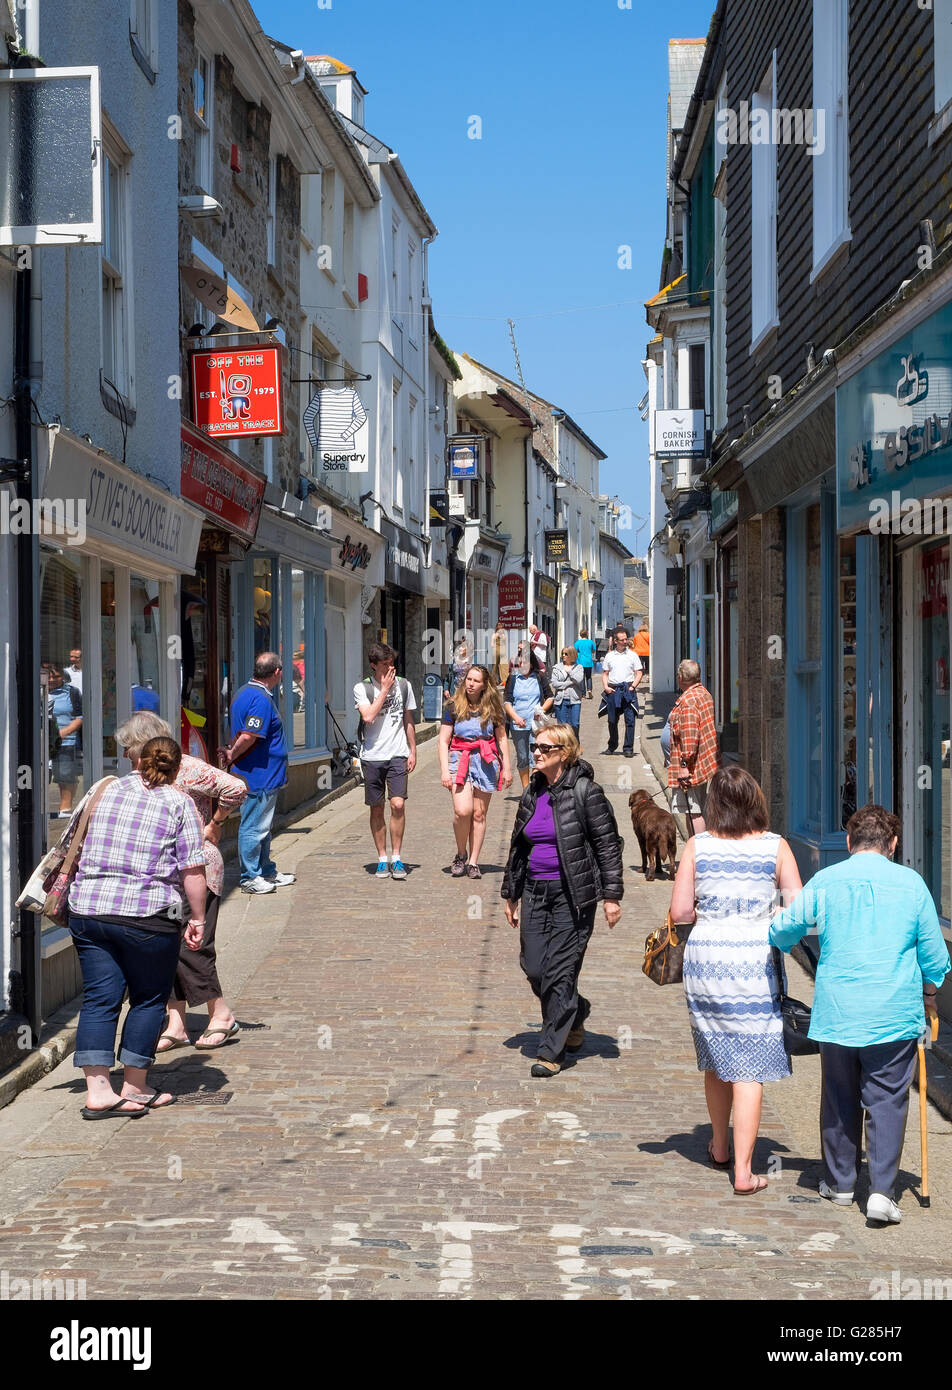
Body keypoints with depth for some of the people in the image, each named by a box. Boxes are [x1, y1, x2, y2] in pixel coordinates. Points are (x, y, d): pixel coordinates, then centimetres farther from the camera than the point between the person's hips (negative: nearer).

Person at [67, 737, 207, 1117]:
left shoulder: (110, 791, 13)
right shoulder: (179, 804, 1)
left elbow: (86, 846, 23)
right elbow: (193, 870, -7)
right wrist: (197, 919, 1)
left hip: (87, 910, 4)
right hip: (146, 915, -4)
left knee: (99, 999, 6)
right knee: (149, 999, 11)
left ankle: (97, 1091, 0)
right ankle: (134, 1088, 15)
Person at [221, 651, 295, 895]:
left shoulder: (245, 693, 13)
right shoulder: (261, 700, -21)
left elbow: (243, 736, 19)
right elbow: (248, 738, -27)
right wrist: (232, 756, -13)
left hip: (262, 777, 11)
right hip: (260, 777, -11)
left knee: (262, 826, 19)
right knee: (254, 827, -2)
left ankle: (266, 871, 29)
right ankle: (250, 878, 4)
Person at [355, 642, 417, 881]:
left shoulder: (403, 685, 7)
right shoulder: (362, 688, -1)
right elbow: (368, 716, -17)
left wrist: (413, 751, 11)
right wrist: (384, 689, -12)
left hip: (398, 754, 1)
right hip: (372, 755, -1)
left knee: (398, 804, -12)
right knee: (376, 808, 5)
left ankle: (396, 858, -2)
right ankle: (382, 859, 15)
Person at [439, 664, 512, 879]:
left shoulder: (492, 708, 5)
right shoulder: (454, 707, 2)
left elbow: (502, 738, 14)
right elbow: (443, 740, 3)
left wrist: (507, 767, 9)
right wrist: (445, 770, -5)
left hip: (486, 762, 2)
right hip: (460, 759, -2)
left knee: (479, 814, 1)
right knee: (462, 811, -17)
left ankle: (473, 862, 8)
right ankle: (460, 855, 5)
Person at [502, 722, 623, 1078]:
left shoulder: (585, 792, -9)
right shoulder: (532, 794, 10)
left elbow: (608, 845, -7)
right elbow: (518, 847, 19)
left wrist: (612, 896, -10)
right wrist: (511, 894, 19)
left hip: (573, 894, -6)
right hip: (536, 891, 6)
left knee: (560, 972, -5)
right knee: (534, 970, 4)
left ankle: (551, 1051, 5)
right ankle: (575, 1014, 32)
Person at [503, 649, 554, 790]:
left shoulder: (540, 677, 3)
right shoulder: (513, 678, 4)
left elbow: (550, 697, 11)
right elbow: (507, 700, 2)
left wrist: (542, 709, -8)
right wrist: (516, 717, -14)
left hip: (536, 723, -2)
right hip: (518, 724, 2)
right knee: (522, 758, 11)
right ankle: (526, 789, 22)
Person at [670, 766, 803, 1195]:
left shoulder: (697, 847, -3)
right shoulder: (776, 847, -5)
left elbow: (679, 912, -3)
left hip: (705, 958, 2)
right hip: (756, 962, -2)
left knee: (715, 1059, 20)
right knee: (749, 1068, 1)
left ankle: (719, 1147, 38)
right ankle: (743, 1171, -1)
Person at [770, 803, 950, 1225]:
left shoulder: (825, 881, 0)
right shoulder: (911, 884, -1)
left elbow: (782, 930, 9)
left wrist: (782, 940, 33)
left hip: (837, 1012, 1)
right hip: (895, 1014, -1)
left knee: (839, 1098, 14)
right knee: (887, 1100, 2)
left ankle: (839, 1182, 26)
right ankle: (882, 1192, -6)